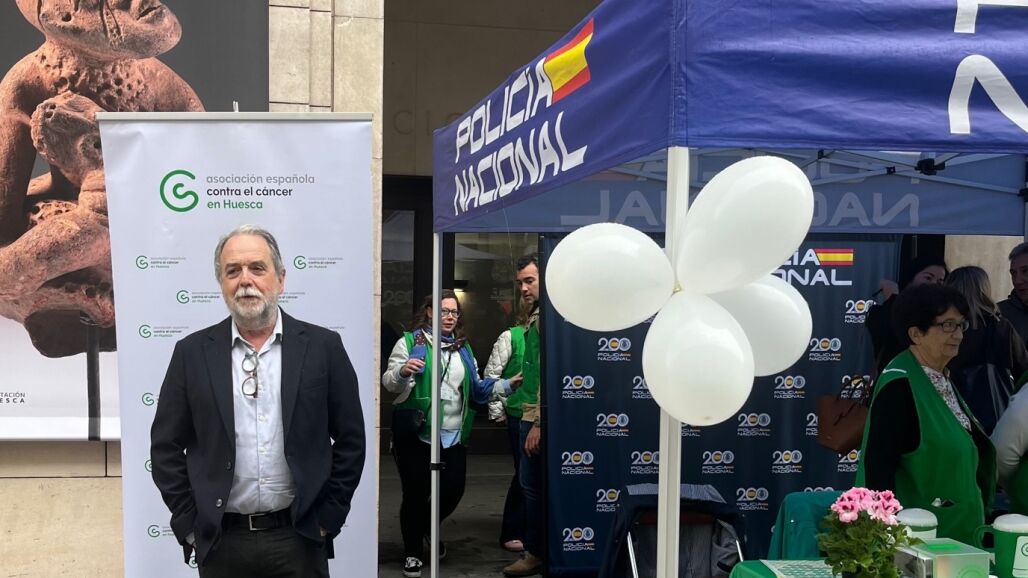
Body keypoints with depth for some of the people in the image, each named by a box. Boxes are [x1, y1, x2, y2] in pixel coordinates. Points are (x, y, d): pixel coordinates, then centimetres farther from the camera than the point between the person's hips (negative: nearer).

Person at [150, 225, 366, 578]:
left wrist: (327, 518, -1)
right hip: (220, 540, 1)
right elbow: (166, 447, 4)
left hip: (299, 537, -1)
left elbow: (350, 440, 1)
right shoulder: (192, 353, 1)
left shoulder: (322, 347, -2)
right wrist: (189, 524, 0)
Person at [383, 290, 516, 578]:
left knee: (453, 490, 8)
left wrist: (505, 385, 1)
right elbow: (388, 383, -9)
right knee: (416, 493, 2)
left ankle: (428, 528, 39)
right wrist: (403, 372, -31)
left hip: (454, 435, 5)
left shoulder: (463, 348, 15)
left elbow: (476, 388, 15)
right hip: (416, 434, -5)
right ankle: (413, 552, 22)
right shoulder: (410, 342, -3)